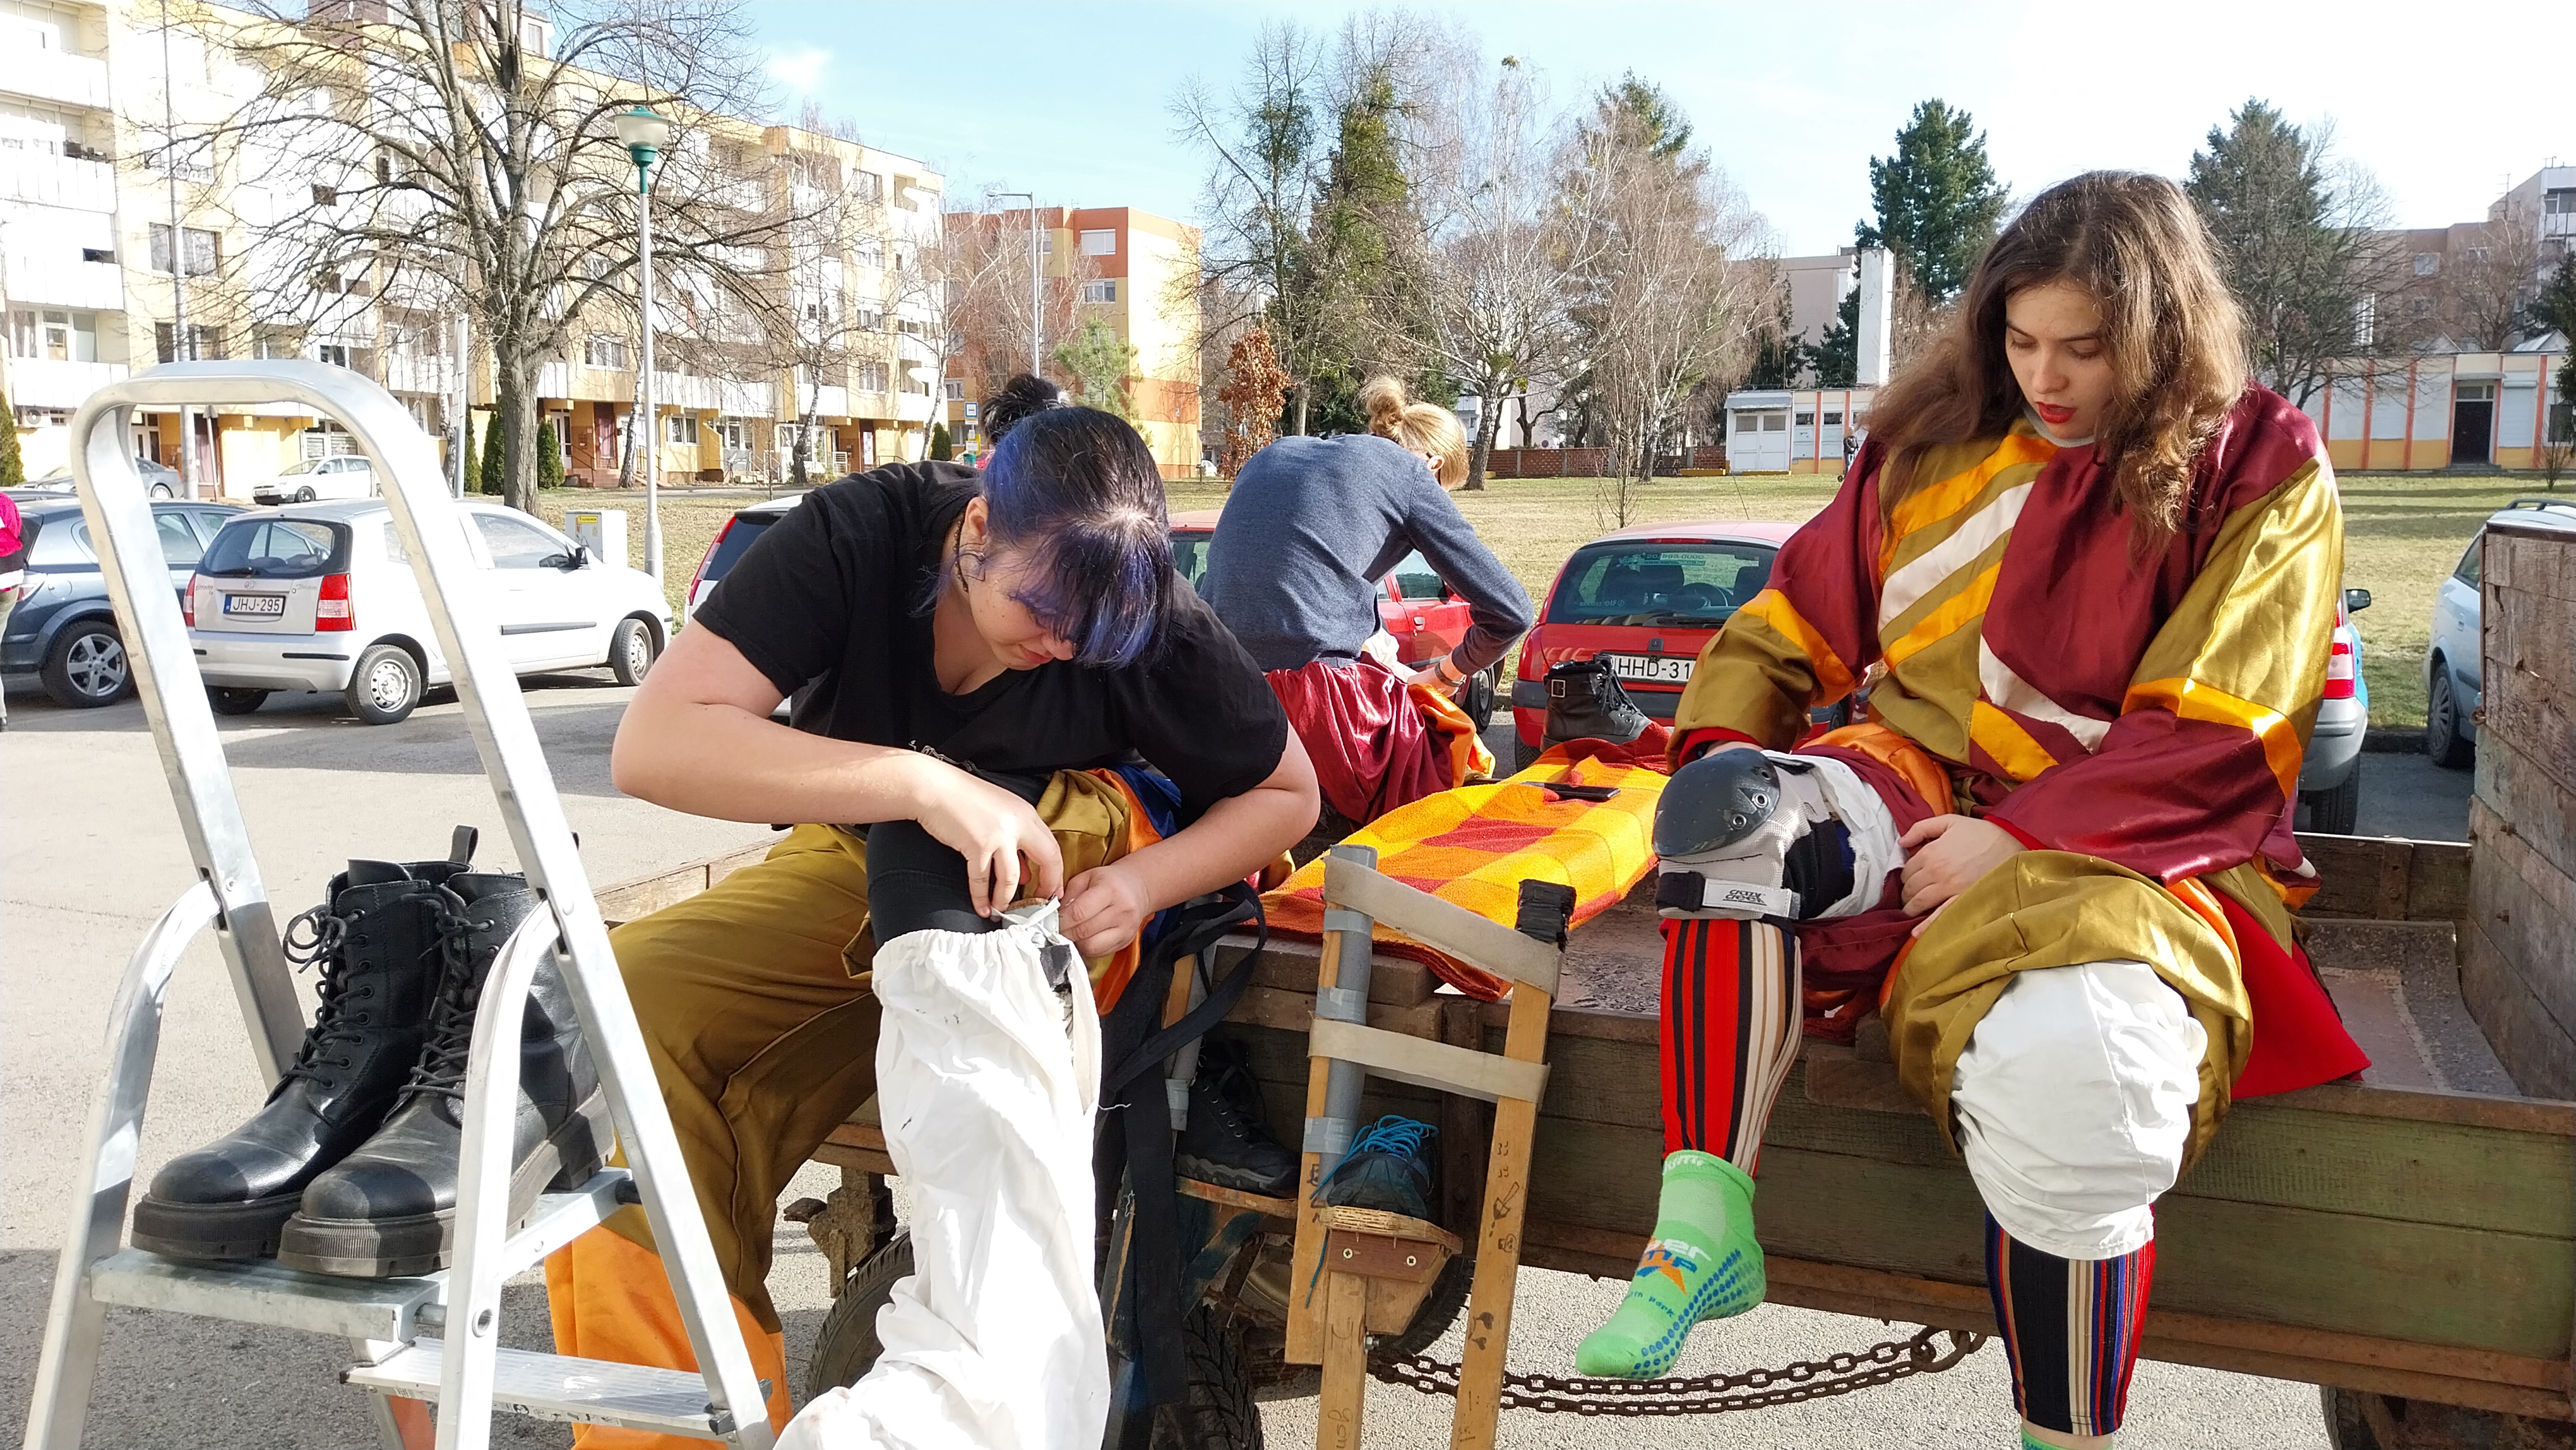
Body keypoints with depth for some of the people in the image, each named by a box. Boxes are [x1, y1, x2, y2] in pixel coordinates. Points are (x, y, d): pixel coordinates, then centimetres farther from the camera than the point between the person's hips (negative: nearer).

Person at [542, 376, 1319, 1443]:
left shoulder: (1151, 622, -18)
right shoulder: (860, 534, -20)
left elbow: (1289, 794, -3)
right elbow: (650, 745, -30)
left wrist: (1142, 884, -23)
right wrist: (921, 782, -41)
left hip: (1051, 902, -1)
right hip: (853, 864, 1)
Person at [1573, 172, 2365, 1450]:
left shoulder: (2260, 475, 4)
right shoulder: (1937, 446, 14)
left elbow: (2209, 743, -6)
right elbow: (1792, 625, 14)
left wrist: (2022, 839, -19)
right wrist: (1722, 751, -6)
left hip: (2131, 844, -3)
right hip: (1920, 799, 4)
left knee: (2068, 1069, -37)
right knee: (1736, 807, -30)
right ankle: (1702, 1222, -29)